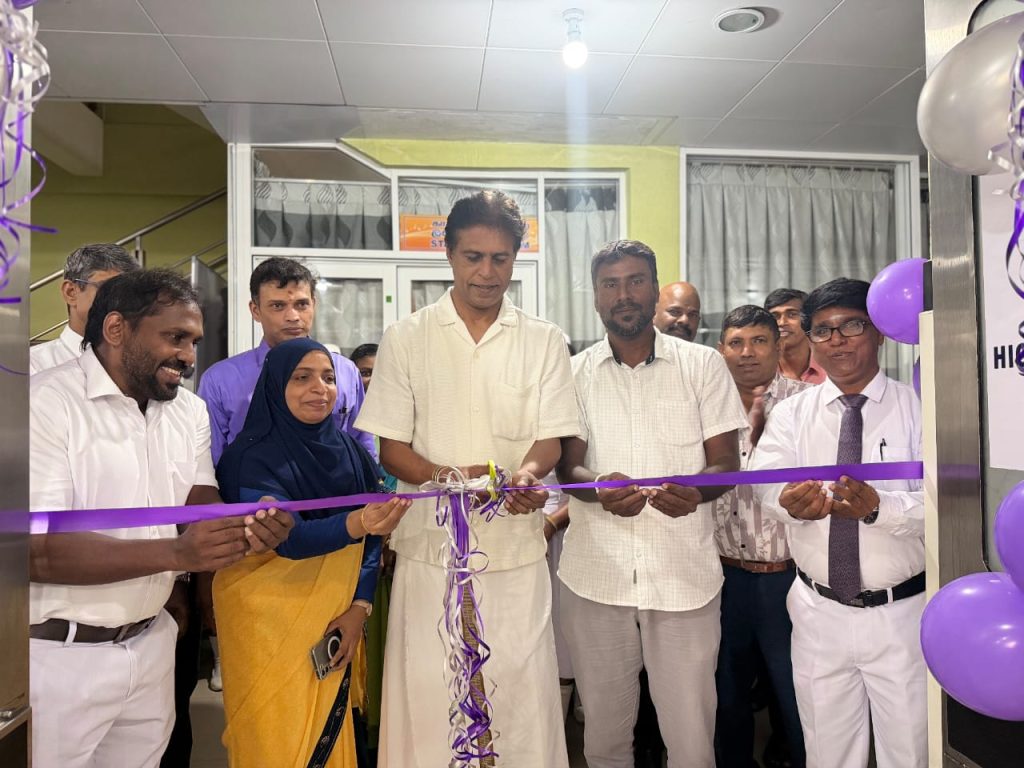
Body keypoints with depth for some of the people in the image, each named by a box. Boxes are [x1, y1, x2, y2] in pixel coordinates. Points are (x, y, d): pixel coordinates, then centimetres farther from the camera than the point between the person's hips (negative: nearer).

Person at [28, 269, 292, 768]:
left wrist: (246, 525, -23)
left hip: (150, 644, 6)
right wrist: (176, 553, -34)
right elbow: (39, 552, -22)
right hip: (58, 655, -6)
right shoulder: (45, 404, -15)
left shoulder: (190, 411, 6)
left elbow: (203, 505, 0)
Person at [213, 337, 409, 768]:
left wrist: (359, 606, -7)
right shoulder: (252, 455, -12)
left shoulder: (350, 452, 2)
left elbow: (371, 541, 4)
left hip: (334, 620, 4)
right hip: (267, 620, -4)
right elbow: (288, 537, -26)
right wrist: (358, 523, -43)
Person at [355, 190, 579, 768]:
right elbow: (391, 446, 1)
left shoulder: (544, 341, 6)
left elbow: (551, 438, 2)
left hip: (517, 548, 1)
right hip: (431, 546, 0)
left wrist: (528, 472, -21)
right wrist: (447, 477, -18)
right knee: (426, 696, 4)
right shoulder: (407, 339, 4)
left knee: (523, 695, 4)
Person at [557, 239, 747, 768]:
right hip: (596, 575, 1)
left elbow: (726, 462, 1)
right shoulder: (575, 373, 7)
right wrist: (599, 488, -21)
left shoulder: (703, 364, 4)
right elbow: (568, 467, 3)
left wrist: (694, 492, -22)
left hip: (685, 573, -1)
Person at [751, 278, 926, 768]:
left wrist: (878, 507, -35)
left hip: (900, 615, -1)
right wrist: (791, 502, -37)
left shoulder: (917, 408, -3)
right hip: (819, 614, 2)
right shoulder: (791, 413, 2)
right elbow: (766, 478, -14)